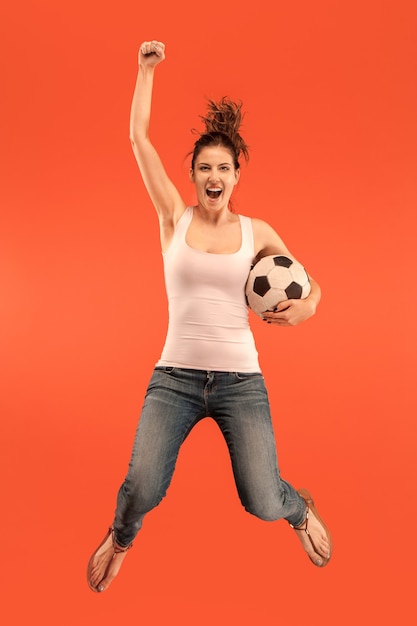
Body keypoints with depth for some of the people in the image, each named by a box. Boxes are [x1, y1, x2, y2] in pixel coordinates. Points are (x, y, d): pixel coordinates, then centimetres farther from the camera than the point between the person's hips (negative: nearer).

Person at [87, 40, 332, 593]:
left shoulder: (257, 232, 5)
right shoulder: (175, 217, 3)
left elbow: (310, 282, 13)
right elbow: (138, 138, 1)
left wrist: (305, 306, -8)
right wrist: (147, 68, 5)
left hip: (240, 380, 1)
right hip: (175, 376, 0)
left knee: (264, 504, -3)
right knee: (142, 489, -18)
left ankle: (301, 510, 38)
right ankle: (120, 538, 23)